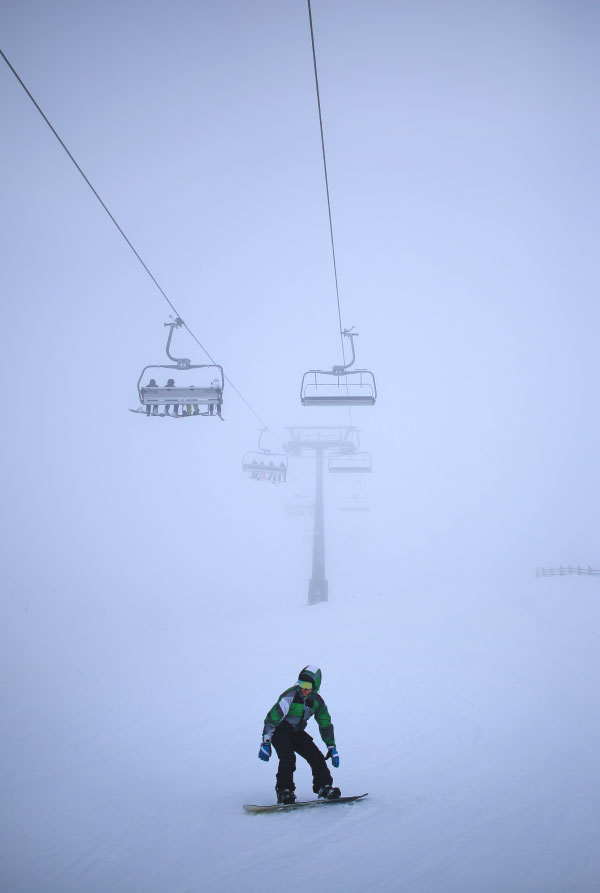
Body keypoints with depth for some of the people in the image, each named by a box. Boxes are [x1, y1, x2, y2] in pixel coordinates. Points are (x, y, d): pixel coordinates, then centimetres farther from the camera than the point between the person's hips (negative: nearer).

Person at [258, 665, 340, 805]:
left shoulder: (317, 701, -5)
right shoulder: (290, 696, -24)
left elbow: (325, 724, 6)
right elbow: (272, 717, -24)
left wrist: (332, 748, 2)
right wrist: (266, 743, -27)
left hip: (297, 732, 6)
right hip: (279, 731, -6)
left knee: (316, 756, -8)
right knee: (288, 758, -27)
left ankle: (324, 788, 1)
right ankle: (284, 793, -21)